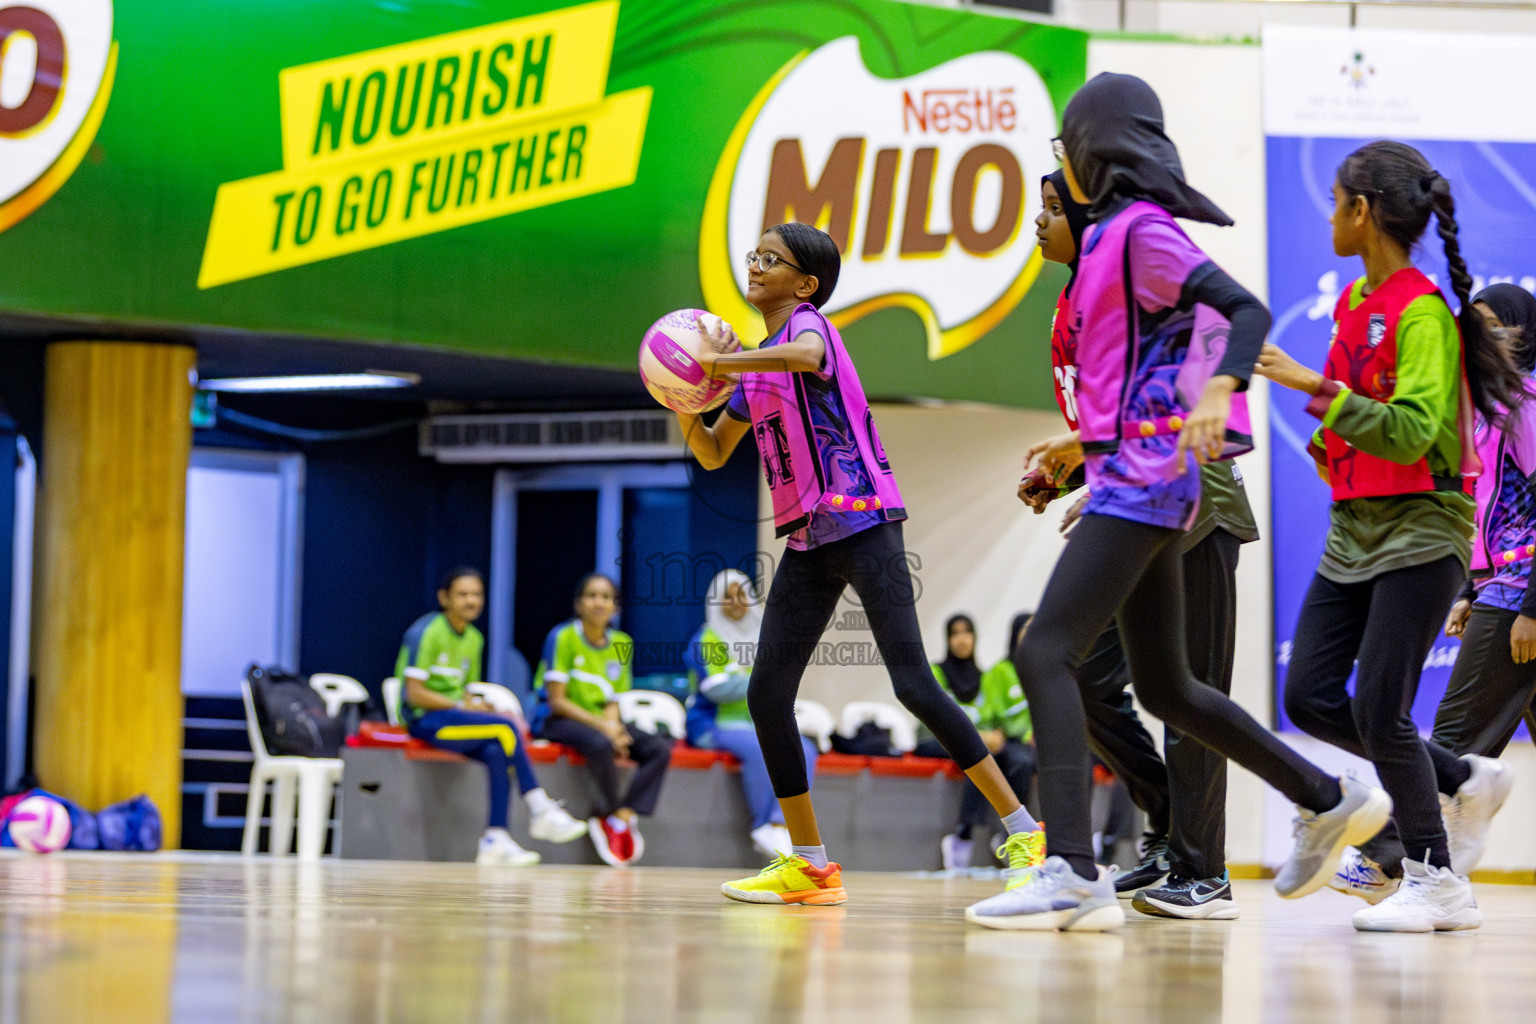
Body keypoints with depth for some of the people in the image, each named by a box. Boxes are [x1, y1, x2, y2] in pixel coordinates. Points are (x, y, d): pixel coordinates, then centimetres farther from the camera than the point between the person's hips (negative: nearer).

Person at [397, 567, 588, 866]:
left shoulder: (474, 639, 14)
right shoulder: (426, 632, -9)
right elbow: (414, 693, -14)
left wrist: (479, 705, -5)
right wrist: (462, 705, -15)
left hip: (455, 717, 7)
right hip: (424, 720, -7)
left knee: (496, 752, -25)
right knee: (507, 726, -25)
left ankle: (495, 840, -28)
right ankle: (540, 812, -18)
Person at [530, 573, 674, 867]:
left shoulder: (621, 644, 7)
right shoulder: (562, 638, -9)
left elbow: (612, 700, 10)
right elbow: (557, 701, -13)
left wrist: (613, 723, -14)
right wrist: (601, 725, -21)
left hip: (602, 721, 6)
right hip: (556, 721, -6)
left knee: (660, 749, -15)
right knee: (600, 744, -37)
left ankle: (620, 817, -21)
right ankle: (623, 820, -18)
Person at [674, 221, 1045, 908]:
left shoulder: (809, 321, -6)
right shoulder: (756, 366, 18)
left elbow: (805, 354, -33)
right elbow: (713, 455, 23)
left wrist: (721, 361, -25)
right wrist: (684, 406, 4)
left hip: (861, 522, -8)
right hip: (807, 541, 8)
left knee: (914, 685, -13)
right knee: (767, 691, -1)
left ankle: (1025, 831, -6)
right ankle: (810, 865, 6)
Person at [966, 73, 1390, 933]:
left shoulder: (1142, 229, -10)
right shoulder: (1117, 233, 19)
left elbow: (1248, 312, -20)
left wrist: (1216, 397, -36)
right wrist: (1085, 448, 31)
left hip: (1143, 481, -10)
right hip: (1136, 481, 10)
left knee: (1046, 655, -18)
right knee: (1166, 688, 16)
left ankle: (1072, 872, -25)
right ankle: (1329, 803, 26)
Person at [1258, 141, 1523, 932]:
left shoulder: (1422, 312, -15)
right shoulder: (1356, 303, 11)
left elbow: (1414, 432, -25)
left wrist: (1316, 390, -29)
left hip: (1420, 532, -9)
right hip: (1353, 532, 9)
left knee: (1380, 710, -10)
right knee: (1311, 698, 2)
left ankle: (1436, 881, 3)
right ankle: (1464, 780, 18)